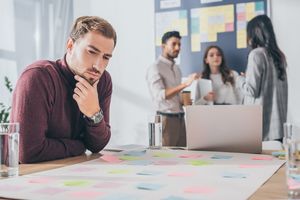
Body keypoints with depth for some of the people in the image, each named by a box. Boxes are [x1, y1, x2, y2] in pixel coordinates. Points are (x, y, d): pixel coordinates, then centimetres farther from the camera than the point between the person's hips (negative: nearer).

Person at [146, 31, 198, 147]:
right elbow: (160, 95, -24)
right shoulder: (155, 68, -10)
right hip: (166, 119, -7)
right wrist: (185, 84, -30)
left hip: (180, 118, 7)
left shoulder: (177, 69, 16)